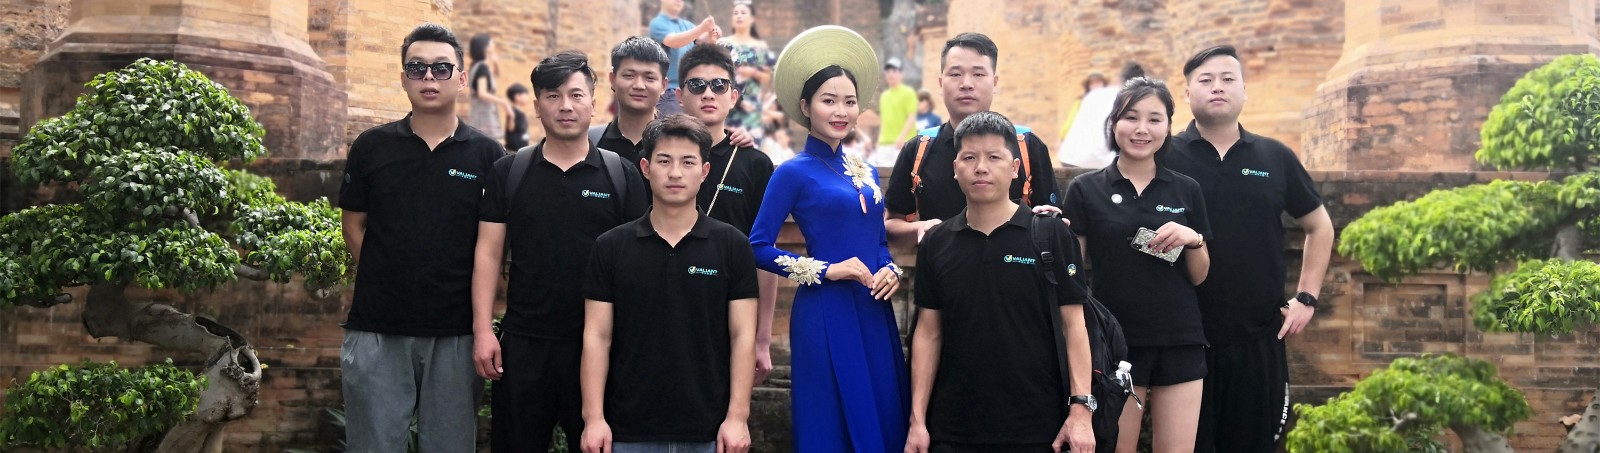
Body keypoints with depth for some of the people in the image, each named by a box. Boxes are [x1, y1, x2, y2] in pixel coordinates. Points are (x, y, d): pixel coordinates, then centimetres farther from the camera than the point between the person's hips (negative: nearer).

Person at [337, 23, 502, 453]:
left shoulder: (487, 154, 2)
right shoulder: (372, 146, 4)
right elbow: (353, 223, 10)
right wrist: (386, 279, 1)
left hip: (457, 333, 0)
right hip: (376, 330, 1)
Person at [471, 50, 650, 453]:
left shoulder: (622, 176, 2)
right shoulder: (508, 172, 4)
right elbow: (488, 253, 3)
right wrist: (482, 329, -5)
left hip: (600, 343, -1)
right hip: (522, 342, 1)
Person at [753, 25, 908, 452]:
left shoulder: (866, 173, 13)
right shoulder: (795, 172, -5)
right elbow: (758, 247, -10)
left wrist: (890, 272, -2)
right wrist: (826, 270, -14)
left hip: (876, 315, 6)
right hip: (825, 314, -6)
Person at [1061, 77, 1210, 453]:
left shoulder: (1186, 190, 7)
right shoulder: (1086, 190, -1)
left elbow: (1199, 276, 11)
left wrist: (1193, 239, -9)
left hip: (1179, 343, 2)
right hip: (1115, 342, -2)